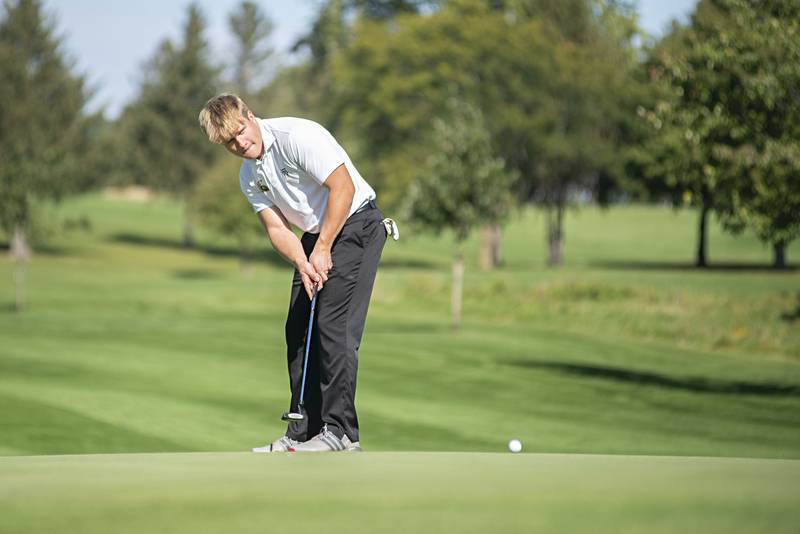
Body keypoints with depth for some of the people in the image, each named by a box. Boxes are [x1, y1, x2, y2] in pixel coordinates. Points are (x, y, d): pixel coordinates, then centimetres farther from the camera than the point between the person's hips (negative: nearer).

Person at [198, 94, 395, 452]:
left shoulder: (297, 135, -19)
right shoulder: (249, 177, 6)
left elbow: (343, 187, -22)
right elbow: (277, 228, 3)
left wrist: (322, 250, -19)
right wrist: (302, 263, -18)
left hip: (357, 224, -9)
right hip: (315, 237, 9)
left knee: (334, 325, -15)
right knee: (298, 329, 5)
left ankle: (340, 430, -14)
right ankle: (303, 432, 11)